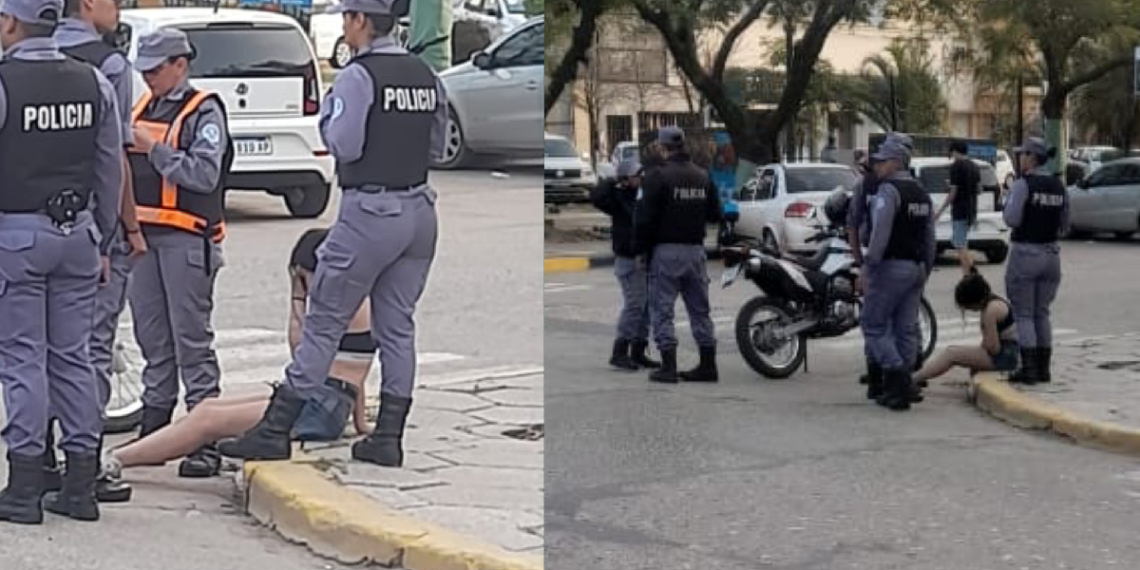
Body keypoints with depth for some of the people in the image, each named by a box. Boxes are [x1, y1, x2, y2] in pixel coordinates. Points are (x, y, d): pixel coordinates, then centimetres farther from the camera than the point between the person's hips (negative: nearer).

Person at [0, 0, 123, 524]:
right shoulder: (94, 84, 5)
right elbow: (111, 172, 8)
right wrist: (102, 241, 16)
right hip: (77, 231, 5)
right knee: (73, 355, 10)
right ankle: (80, 485, 13)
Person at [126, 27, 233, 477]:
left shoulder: (204, 111, -5)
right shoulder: (142, 108, 17)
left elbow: (205, 174, -18)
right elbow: (124, 167, 23)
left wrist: (154, 148, -18)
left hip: (186, 238, -7)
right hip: (143, 234, 7)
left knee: (191, 338, -8)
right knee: (152, 337, 12)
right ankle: (153, 430, 21)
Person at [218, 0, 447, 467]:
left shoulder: (359, 75, -12)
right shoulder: (426, 76, 9)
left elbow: (345, 145, -16)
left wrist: (327, 112, 0)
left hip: (370, 212, -7)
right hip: (419, 209, 7)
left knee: (324, 322, -2)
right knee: (397, 324, 11)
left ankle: (275, 432, 3)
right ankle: (388, 438, 13)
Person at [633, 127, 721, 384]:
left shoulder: (658, 177, -11)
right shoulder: (703, 177, 8)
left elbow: (644, 218, -13)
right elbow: (715, 215, 13)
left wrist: (640, 249, -3)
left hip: (666, 250, -6)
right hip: (696, 250, 6)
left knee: (662, 310, 0)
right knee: (700, 309, 11)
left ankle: (668, 367, -4)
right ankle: (708, 365, 13)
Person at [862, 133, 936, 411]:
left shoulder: (888, 191, -12)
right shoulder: (922, 193, 16)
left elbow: (880, 233, -20)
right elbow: (930, 238, 17)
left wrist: (870, 264, -14)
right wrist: (926, 269, 20)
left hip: (891, 266, -8)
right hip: (917, 269, 8)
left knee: (874, 326, -2)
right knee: (906, 329, 10)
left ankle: (900, 380, -15)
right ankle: (899, 389, 12)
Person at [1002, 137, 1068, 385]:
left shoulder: (1023, 184, -14)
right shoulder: (1059, 187, 6)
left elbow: (1011, 219, -17)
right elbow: (1064, 224, 9)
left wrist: (1008, 204, 1)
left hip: (1025, 253, -6)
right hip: (1051, 253, 6)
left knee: (1023, 315, 0)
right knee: (1042, 313, 14)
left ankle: (1029, 369, -3)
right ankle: (1043, 368, 15)